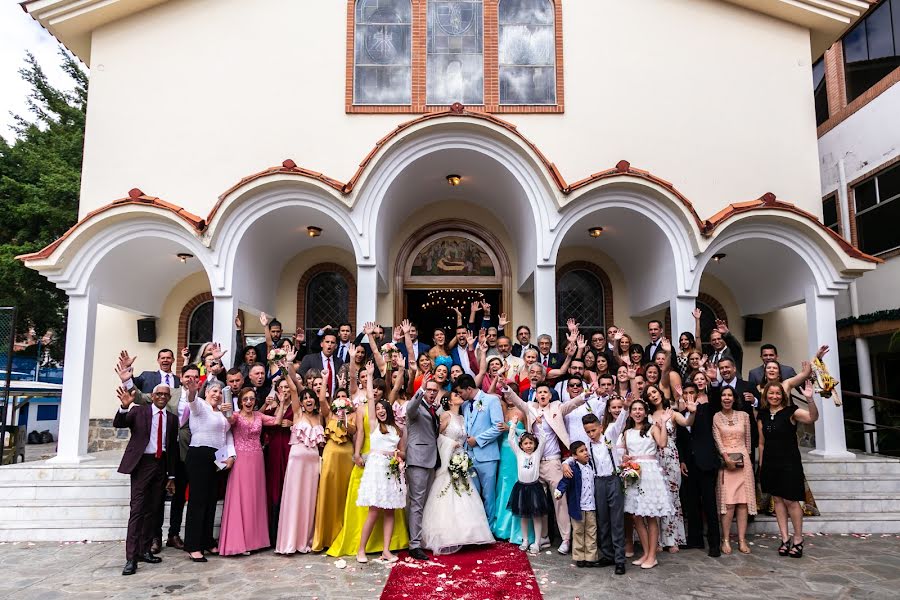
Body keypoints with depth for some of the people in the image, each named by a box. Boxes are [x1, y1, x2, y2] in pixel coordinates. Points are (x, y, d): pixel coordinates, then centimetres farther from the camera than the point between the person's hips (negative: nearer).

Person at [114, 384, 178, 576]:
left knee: (152, 510, 9)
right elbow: (118, 424, -14)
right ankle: (131, 558, -4)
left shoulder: (172, 419, 9)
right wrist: (124, 406, -33)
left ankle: (144, 551, 20)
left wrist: (171, 476, 12)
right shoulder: (138, 411, 1)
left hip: (160, 465, 4)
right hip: (142, 463, -4)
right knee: (137, 510, -7)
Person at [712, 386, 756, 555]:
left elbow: (748, 439, 13)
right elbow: (717, 440, -3)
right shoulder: (715, 417, 3)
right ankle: (726, 540, -2)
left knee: (743, 500, -1)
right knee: (728, 501, -7)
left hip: (743, 460, 2)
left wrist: (746, 457, 10)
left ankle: (742, 540, 4)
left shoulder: (743, 415, 8)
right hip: (724, 461, -2)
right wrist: (727, 458, -12)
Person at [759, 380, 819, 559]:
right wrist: (761, 464, 10)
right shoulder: (763, 416, 7)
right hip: (770, 463, 5)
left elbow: (813, 417, -26)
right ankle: (785, 539, 15)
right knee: (778, 499, 8)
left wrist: (810, 399, -43)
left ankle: (798, 539, 12)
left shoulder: (791, 412, -7)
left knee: (791, 500, -3)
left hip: (789, 462, -5)